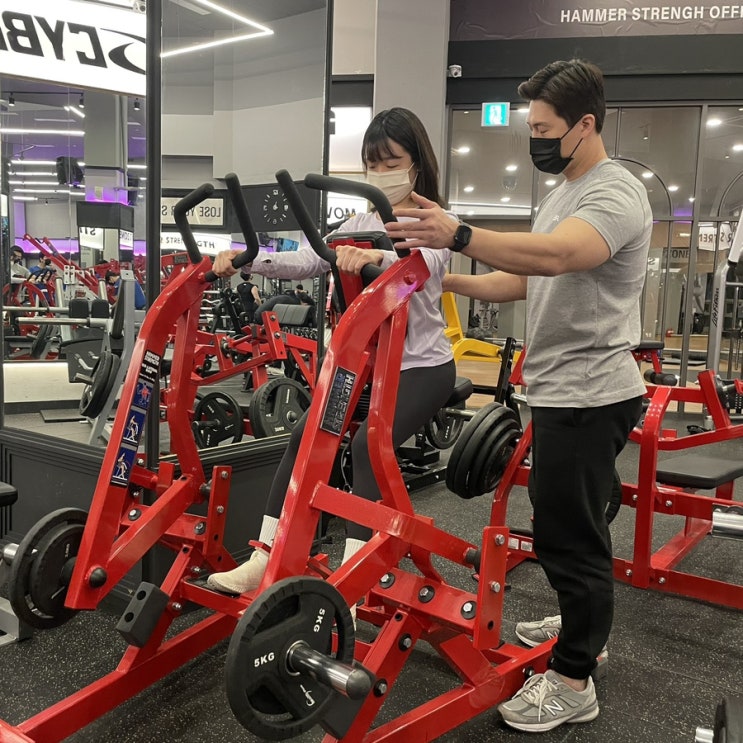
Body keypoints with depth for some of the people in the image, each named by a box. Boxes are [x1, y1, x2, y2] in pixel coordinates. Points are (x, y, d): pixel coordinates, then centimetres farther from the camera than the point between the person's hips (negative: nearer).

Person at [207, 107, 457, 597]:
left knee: (368, 444, -27)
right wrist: (246, 259, -18)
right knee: (305, 435, -12)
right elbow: (307, 262, -2)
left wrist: (376, 257, -51)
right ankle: (264, 560, -8)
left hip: (424, 366, -5)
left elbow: (422, 263, -30)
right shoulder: (360, 224, 10)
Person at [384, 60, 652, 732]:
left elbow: (555, 256, -39)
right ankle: (583, 623, 42)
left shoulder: (615, 195, -17)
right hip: (564, 392, 10)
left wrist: (460, 237, -50)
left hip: (587, 397, -10)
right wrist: (446, 280, 7)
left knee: (570, 533, -3)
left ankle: (573, 682, 12)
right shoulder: (562, 195, 15)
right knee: (571, 526, 23)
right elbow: (524, 280, 18)